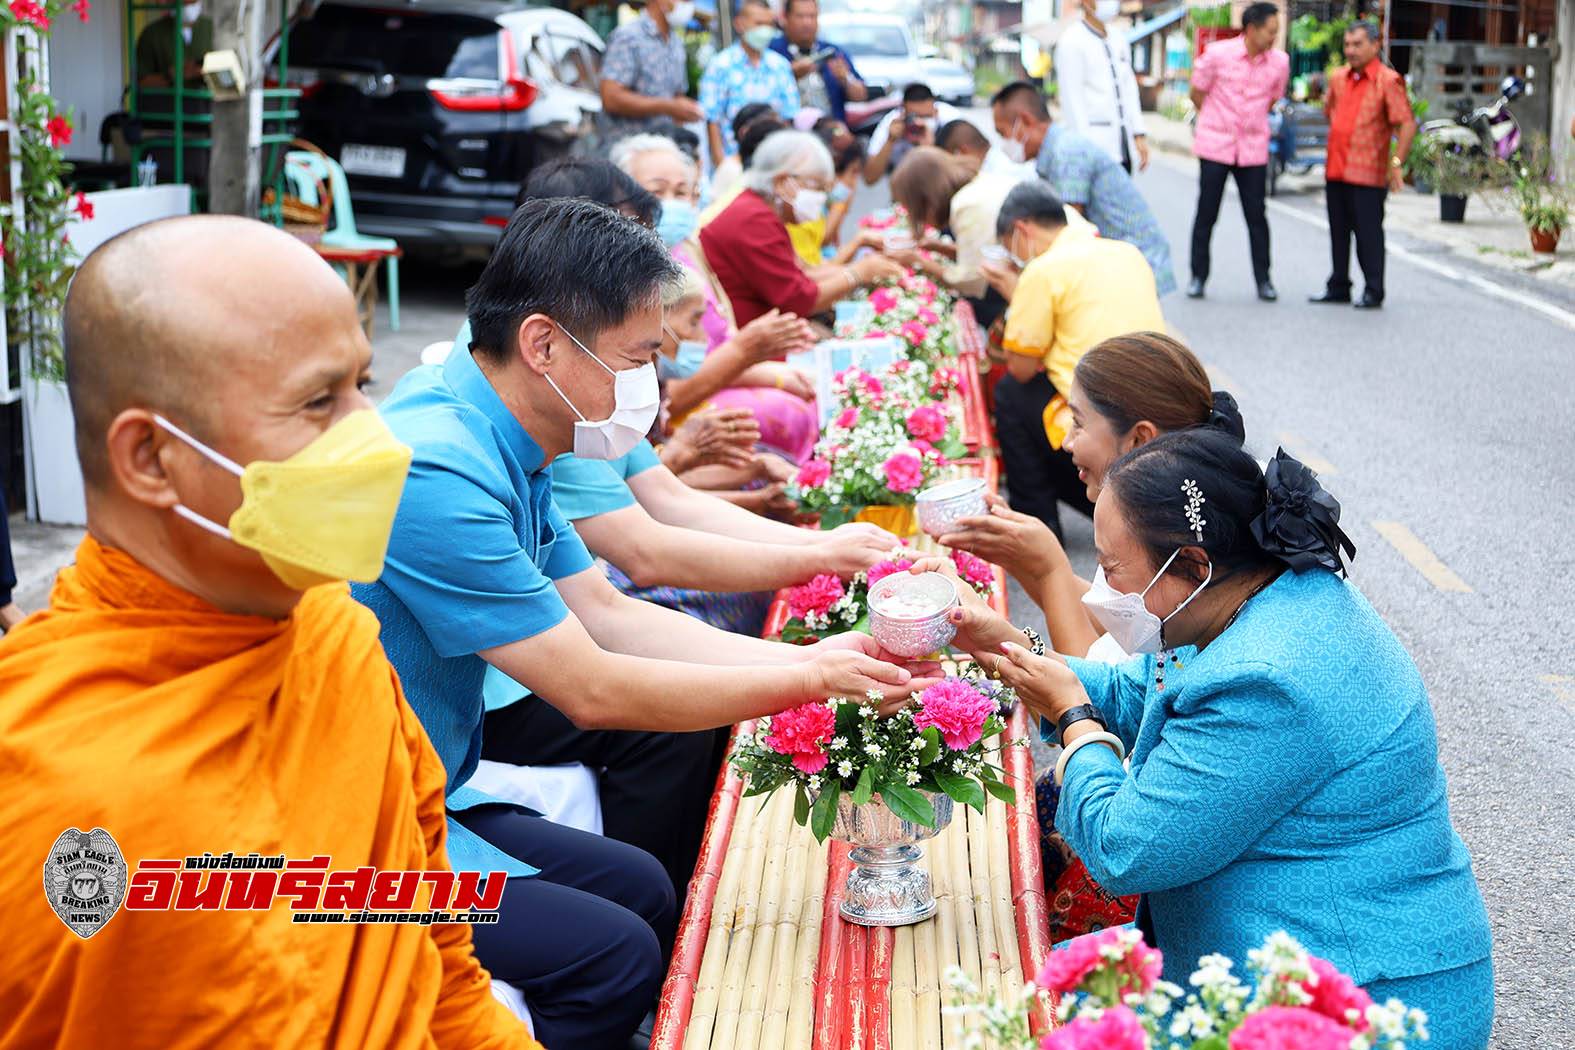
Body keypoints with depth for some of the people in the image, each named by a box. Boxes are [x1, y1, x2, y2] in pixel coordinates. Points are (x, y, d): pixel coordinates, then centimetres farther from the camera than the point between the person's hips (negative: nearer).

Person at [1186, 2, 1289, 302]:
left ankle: (1263, 280, 10)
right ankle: (1198, 277, 14)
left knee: (1256, 215, 2)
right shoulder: (1217, 54, -10)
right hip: (1214, 147, -2)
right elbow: (1197, 94, 3)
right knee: (1206, 214, 3)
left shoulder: (1279, 61, -2)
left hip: (1253, 150, 2)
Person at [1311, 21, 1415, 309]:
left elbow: (1407, 124, -14)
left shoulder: (1388, 81, -9)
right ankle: (1338, 287, 24)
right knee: (1339, 231, 14)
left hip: (1367, 174, -7)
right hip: (1335, 169, 7)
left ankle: (1373, 292, 4)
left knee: (1368, 233, -3)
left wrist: (1397, 163, -22)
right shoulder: (1338, 77, 11)